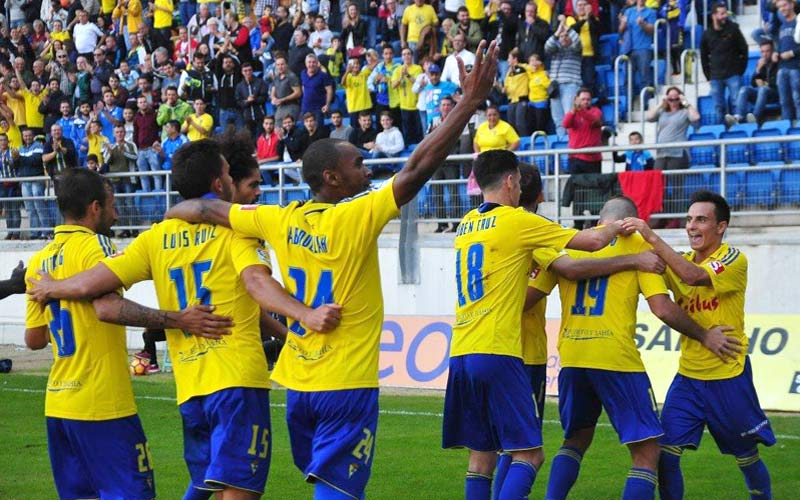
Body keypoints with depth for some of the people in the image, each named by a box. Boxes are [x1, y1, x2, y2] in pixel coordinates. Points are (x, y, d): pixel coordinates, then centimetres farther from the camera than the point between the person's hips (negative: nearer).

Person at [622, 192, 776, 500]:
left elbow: (694, 276, -29)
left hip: (729, 376, -5)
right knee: (665, 453, -9)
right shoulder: (679, 263, 9)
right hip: (688, 375, 5)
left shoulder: (734, 260, -11)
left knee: (747, 457, 9)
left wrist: (653, 238, -33)